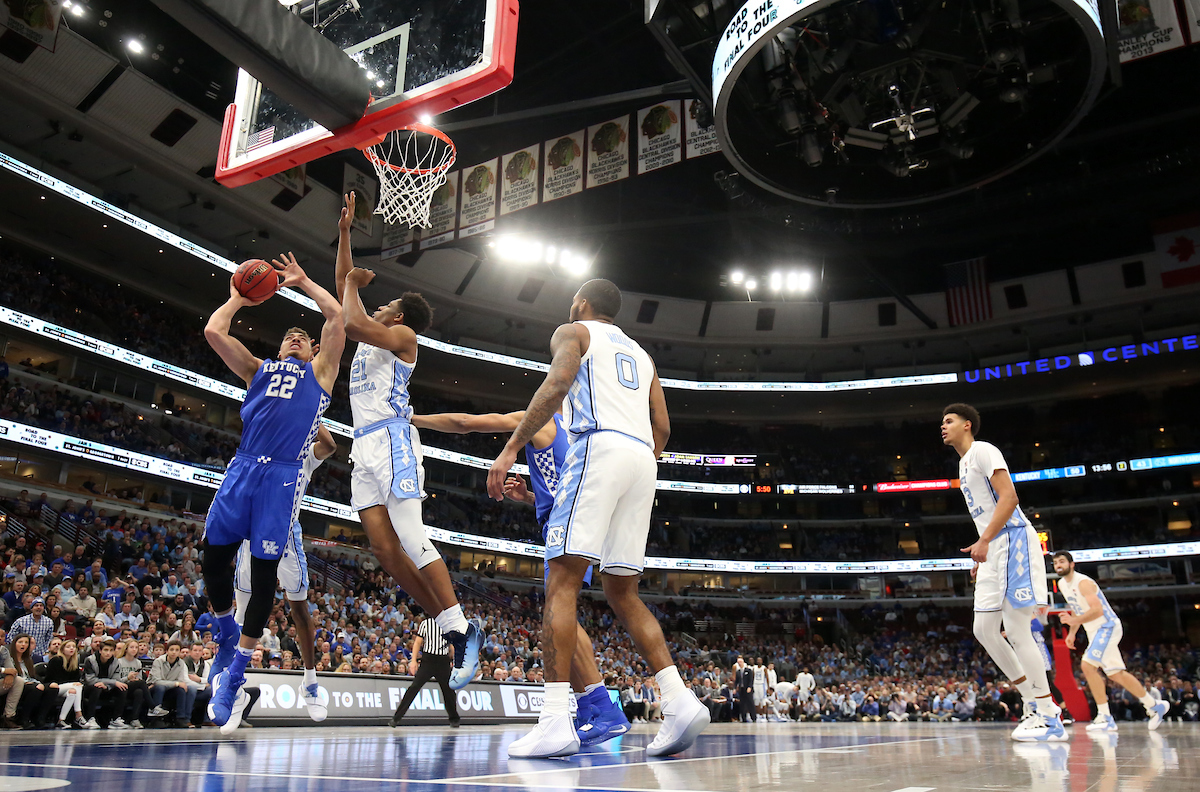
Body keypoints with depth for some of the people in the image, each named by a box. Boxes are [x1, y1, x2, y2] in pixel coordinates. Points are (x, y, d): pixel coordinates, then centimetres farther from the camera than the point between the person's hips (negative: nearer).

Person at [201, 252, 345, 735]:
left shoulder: (320, 370, 20)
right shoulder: (259, 369, 26)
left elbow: (337, 318, 10)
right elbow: (213, 331, 16)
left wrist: (304, 283, 20)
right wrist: (238, 298, 28)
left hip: (284, 474, -3)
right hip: (243, 466, 3)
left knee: (263, 570, -4)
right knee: (214, 556, -1)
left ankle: (235, 675, 3)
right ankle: (228, 639, 24)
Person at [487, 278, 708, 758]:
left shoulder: (573, 332, 14)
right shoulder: (640, 353, 33)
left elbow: (558, 383, -7)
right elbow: (662, 427, 24)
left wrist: (511, 448, -10)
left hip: (599, 448, -7)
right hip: (644, 458, 7)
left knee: (562, 581, -10)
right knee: (622, 593, 10)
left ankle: (555, 723, -20)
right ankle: (679, 700, -4)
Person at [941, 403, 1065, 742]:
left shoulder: (982, 450, -7)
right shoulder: (964, 463, 23)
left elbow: (1009, 498, -18)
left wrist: (983, 542, -23)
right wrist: (982, 555, 21)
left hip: (1013, 543, -10)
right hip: (993, 550, 10)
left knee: (1018, 632, -10)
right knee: (984, 630, 7)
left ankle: (1050, 719, -3)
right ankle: (1035, 704, 16)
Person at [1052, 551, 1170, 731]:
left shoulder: (1083, 582, -20)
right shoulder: (1062, 584, 7)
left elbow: (1097, 610, -31)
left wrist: (1074, 621, -40)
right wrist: (1072, 633, 14)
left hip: (1107, 626, -10)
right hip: (1095, 631, 10)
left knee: (1088, 665, -21)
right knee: (1115, 673, 14)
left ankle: (1104, 717, -16)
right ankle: (1154, 706, 30)